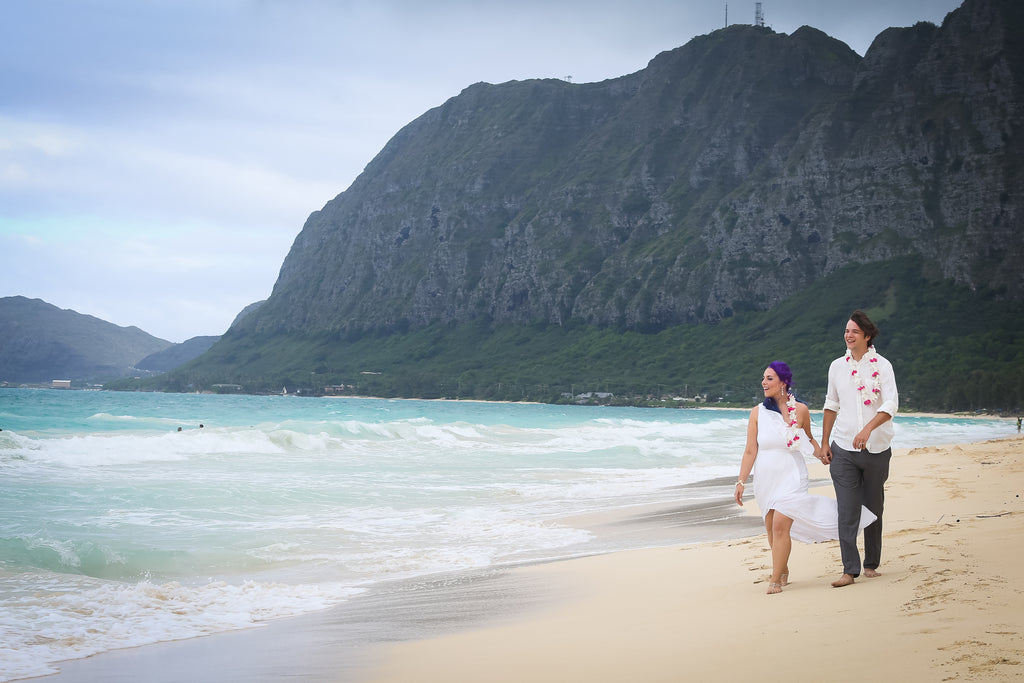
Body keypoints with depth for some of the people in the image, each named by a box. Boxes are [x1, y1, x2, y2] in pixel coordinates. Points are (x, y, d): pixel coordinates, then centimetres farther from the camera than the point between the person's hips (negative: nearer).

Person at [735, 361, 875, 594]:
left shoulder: (800, 410, -3)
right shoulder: (758, 412, -2)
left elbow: (809, 439, 17)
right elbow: (750, 451, -2)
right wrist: (741, 482, -4)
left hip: (791, 477, -2)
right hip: (765, 478, 3)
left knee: (780, 526, -14)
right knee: (771, 529, 10)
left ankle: (776, 580, -8)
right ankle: (783, 571, 30)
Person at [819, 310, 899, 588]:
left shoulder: (881, 365, -3)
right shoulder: (837, 366, 8)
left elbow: (891, 404, -14)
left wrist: (868, 428, -30)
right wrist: (824, 443, 12)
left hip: (876, 448, -2)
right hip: (843, 449, 2)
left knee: (873, 508, 8)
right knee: (847, 510, -7)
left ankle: (871, 564, 21)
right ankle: (850, 569, -6)